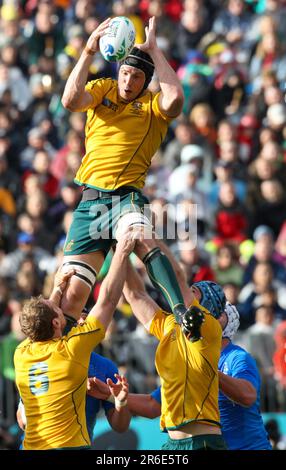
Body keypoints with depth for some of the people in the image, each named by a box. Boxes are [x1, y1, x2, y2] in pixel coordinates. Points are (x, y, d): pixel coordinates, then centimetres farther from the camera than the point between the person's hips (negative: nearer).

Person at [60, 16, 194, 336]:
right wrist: (88, 52, -14)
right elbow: (70, 100, -7)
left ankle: (182, 313, -47)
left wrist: (153, 50, -11)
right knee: (71, 293, -2)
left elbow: (175, 99, -18)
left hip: (128, 195, -3)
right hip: (90, 199, 3)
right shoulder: (102, 90, 13)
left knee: (144, 242, -38)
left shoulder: (152, 105, 5)